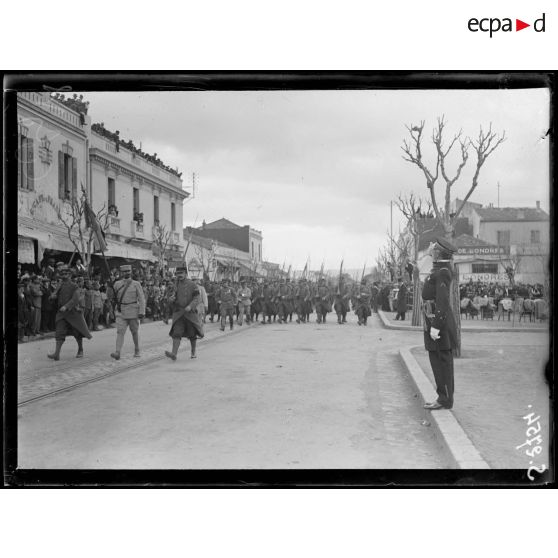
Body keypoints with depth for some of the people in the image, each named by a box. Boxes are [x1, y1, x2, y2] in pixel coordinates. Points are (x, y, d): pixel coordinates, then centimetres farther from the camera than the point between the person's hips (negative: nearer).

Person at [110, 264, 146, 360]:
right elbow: (115, 298, 18)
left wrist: (142, 312, -14)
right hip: (121, 313, 1)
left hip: (133, 312, -1)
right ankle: (117, 353, -20)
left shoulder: (136, 284, -2)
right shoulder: (117, 284, 5)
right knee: (120, 332, -11)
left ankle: (137, 350, 29)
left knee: (135, 332, 11)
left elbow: (141, 299, -6)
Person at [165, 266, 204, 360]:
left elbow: (197, 299, -8)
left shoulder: (192, 285, -3)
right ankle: (174, 353, -22)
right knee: (176, 333, -12)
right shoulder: (176, 285, 10)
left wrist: (190, 306, -24)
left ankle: (193, 352, 27)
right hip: (178, 314, 2)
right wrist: (172, 299, -5)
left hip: (190, 313, -2)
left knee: (192, 334, 9)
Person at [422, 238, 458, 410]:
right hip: (435, 321, 10)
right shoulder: (442, 267, 9)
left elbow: (442, 301, -23)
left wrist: (436, 326, -24)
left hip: (439, 321, -10)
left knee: (442, 361, -3)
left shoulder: (442, 273, -17)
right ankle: (443, 397, 20)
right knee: (437, 360, 13)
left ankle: (445, 400, 4)